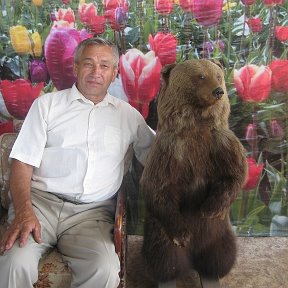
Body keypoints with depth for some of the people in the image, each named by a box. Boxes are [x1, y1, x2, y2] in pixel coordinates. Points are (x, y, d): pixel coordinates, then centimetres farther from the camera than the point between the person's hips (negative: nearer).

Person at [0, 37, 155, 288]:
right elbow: (22, 163, 3)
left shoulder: (128, 114, 16)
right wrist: (24, 211, -13)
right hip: (41, 201, 0)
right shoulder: (47, 104, 11)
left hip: (92, 212, 1)